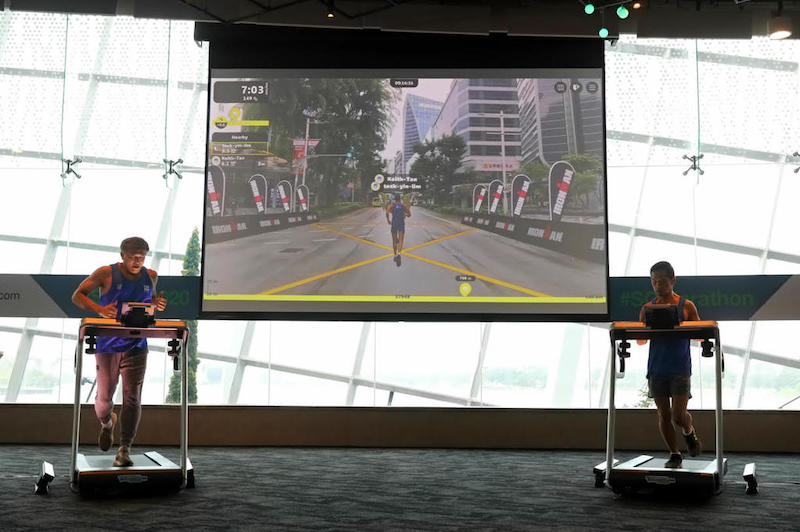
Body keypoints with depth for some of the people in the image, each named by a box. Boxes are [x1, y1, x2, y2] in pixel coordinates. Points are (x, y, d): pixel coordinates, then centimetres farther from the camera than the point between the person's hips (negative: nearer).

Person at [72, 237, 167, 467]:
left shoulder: (150, 276, 7)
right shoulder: (106, 274, -5)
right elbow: (77, 296, -3)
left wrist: (157, 304, -2)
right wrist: (99, 309, -21)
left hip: (136, 346, 2)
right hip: (107, 345, -2)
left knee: (132, 398, -7)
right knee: (104, 398, 4)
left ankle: (124, 450, -1)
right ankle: (107, 423, 39)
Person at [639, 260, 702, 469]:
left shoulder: (686, 306, 1)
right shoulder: (647, 308, 6)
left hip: (680, 369, -2)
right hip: (656, 369, 2)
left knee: (678, 415, -7)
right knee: (663, 414, 5)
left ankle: (689, 433, 27)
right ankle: (674, 454, 18)